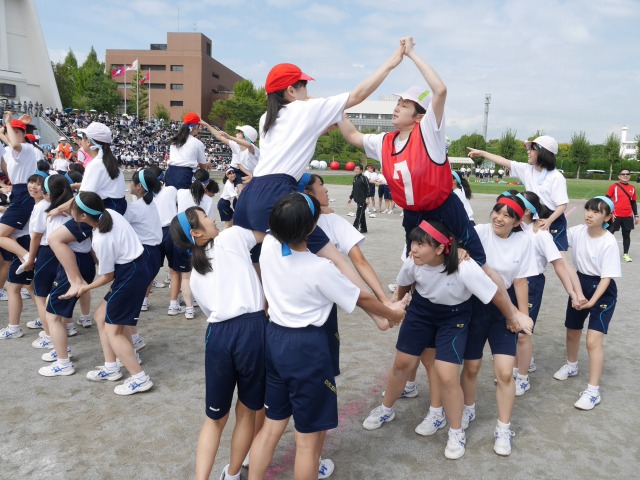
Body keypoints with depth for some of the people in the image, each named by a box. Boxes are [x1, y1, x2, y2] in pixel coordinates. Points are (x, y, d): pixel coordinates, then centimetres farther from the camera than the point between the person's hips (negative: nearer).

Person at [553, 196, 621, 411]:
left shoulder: (609, 243, -21)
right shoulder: (577, 232, -7)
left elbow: (607, 277, -20)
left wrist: (592, 301, -28)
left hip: (603, 291, -5)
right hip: (580, 284, 6)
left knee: (593, 340, -14)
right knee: (572, 332, 20)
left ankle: (593, 391, -3)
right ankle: (571, 366, 48)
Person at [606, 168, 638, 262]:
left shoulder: (632, 188, 7)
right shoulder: (614, 187, -5)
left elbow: (633, 203, 14)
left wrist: (636, 215, 10)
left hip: (628, 216, 4)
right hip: (615, 215, -4)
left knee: (626, 235, 8)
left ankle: (625, 254, 18)